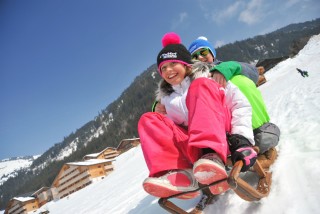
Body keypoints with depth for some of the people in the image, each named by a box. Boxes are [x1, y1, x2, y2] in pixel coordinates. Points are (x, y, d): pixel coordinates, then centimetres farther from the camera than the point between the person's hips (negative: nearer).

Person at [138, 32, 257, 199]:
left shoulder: (207, 80, 9)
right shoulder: (168, 100, 21)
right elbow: (173, 130, 18)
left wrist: (243, 140, -19)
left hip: (225, 138, -3)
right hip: (195, 151, 4)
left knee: (201, 87, -21)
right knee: (149, 120, -9)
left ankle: (212, 156, -43)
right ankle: (179, 174, -32)